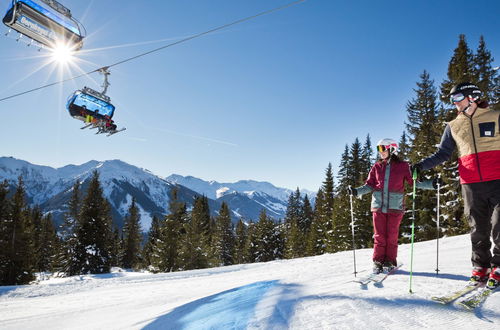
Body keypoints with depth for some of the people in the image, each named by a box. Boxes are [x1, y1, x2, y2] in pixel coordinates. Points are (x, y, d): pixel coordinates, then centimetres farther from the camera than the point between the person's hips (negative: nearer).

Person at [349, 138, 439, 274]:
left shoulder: (403, 166, 1)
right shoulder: (377, 167, 8)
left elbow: (414, 182, 2)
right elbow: (370, 185, 8)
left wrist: (431, 184, -8)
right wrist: (357, 191, -5)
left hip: (395, 207, -2)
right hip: (378, 205, 2)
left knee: (392, 236, 2)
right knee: (379, 236, 3)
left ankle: (390, 262, 15)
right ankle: (378, 262, 11)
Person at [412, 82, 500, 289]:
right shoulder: (453, 126, 14)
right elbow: (442, 154, 14)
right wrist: (421, 166, -1)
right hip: (471, 184, 2)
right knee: (478, 229, 6)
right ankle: (480, 266, 16)